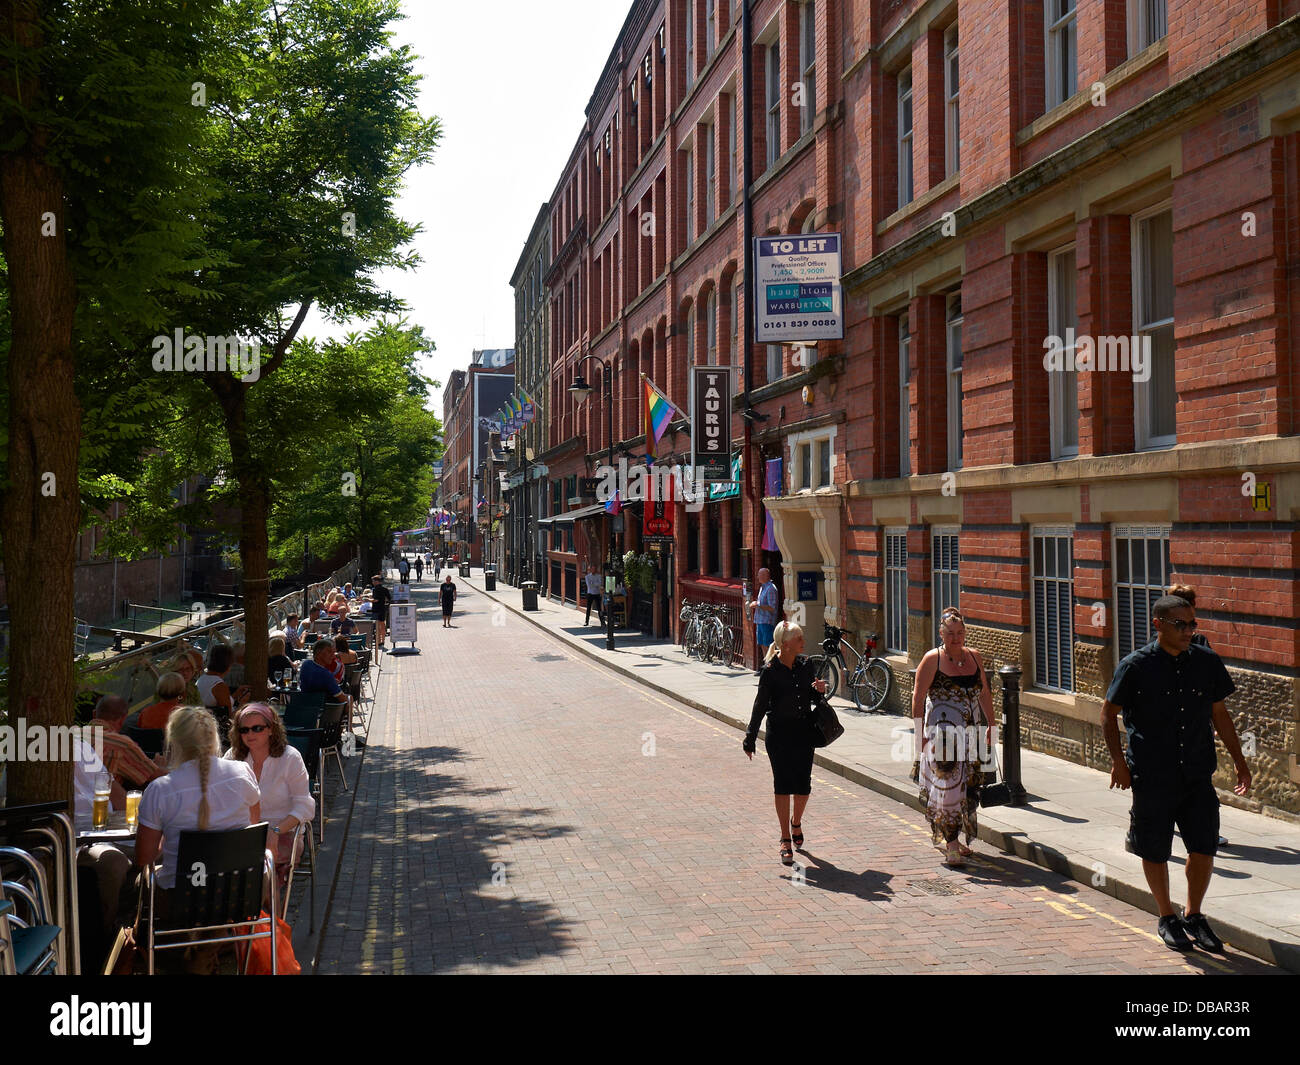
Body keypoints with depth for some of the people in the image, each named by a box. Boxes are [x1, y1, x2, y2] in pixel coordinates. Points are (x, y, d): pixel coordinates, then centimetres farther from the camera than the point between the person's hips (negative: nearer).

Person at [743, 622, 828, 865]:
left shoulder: (805, 664, 3)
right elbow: (760, 706, -6)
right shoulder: (770, 670, -11)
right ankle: (785, 840, 9)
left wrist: (820, 689, -7)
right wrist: (750, 740, -5)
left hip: (804, 731, 4)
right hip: (779, 733, -4)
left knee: (803, 786, 6)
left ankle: (796, 822, 35)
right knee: (783, 785, -1)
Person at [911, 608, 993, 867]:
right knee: (946, 785, -10)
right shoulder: (933, 659, -6)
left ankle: (952, 838, 23)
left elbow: (984, 692, 17)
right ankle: (950, 845, -8)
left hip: (970, 733, 6)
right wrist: (920, 731, -11)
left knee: (968, 785, 9)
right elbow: (918, 697, -7)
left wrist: (990, 724, 13)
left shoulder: (974, 656, 9)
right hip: (941, 732, -6)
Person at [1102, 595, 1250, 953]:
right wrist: (1118, 759, -9)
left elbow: (1220, 714, 14)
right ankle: (1167, 919, 27)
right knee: (1154, 852, 6)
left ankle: (1194, 917, 25)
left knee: (1204, 847, 3)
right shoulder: (1135, 666, -7)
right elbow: (1108, 714, 0)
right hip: (1152, 776, -3)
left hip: (1198, 775, 3)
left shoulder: (1208, 663, 3)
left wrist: (1240, 761, 16)